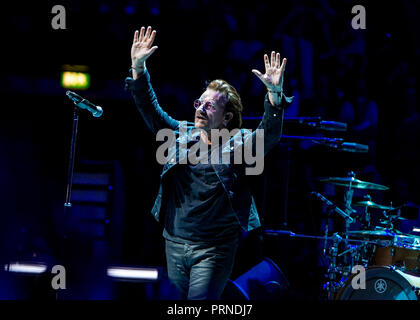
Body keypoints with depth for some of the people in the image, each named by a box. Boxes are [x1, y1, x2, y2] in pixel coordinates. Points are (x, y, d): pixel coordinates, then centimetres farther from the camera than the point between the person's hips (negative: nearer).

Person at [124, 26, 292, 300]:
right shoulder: (181, 135, 8)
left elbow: (270, 134, -22)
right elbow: (151, 111, 3)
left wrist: (275, 95, -39)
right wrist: (138, 69, -11)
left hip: (214, 249, -5)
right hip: (174, 243, 5)